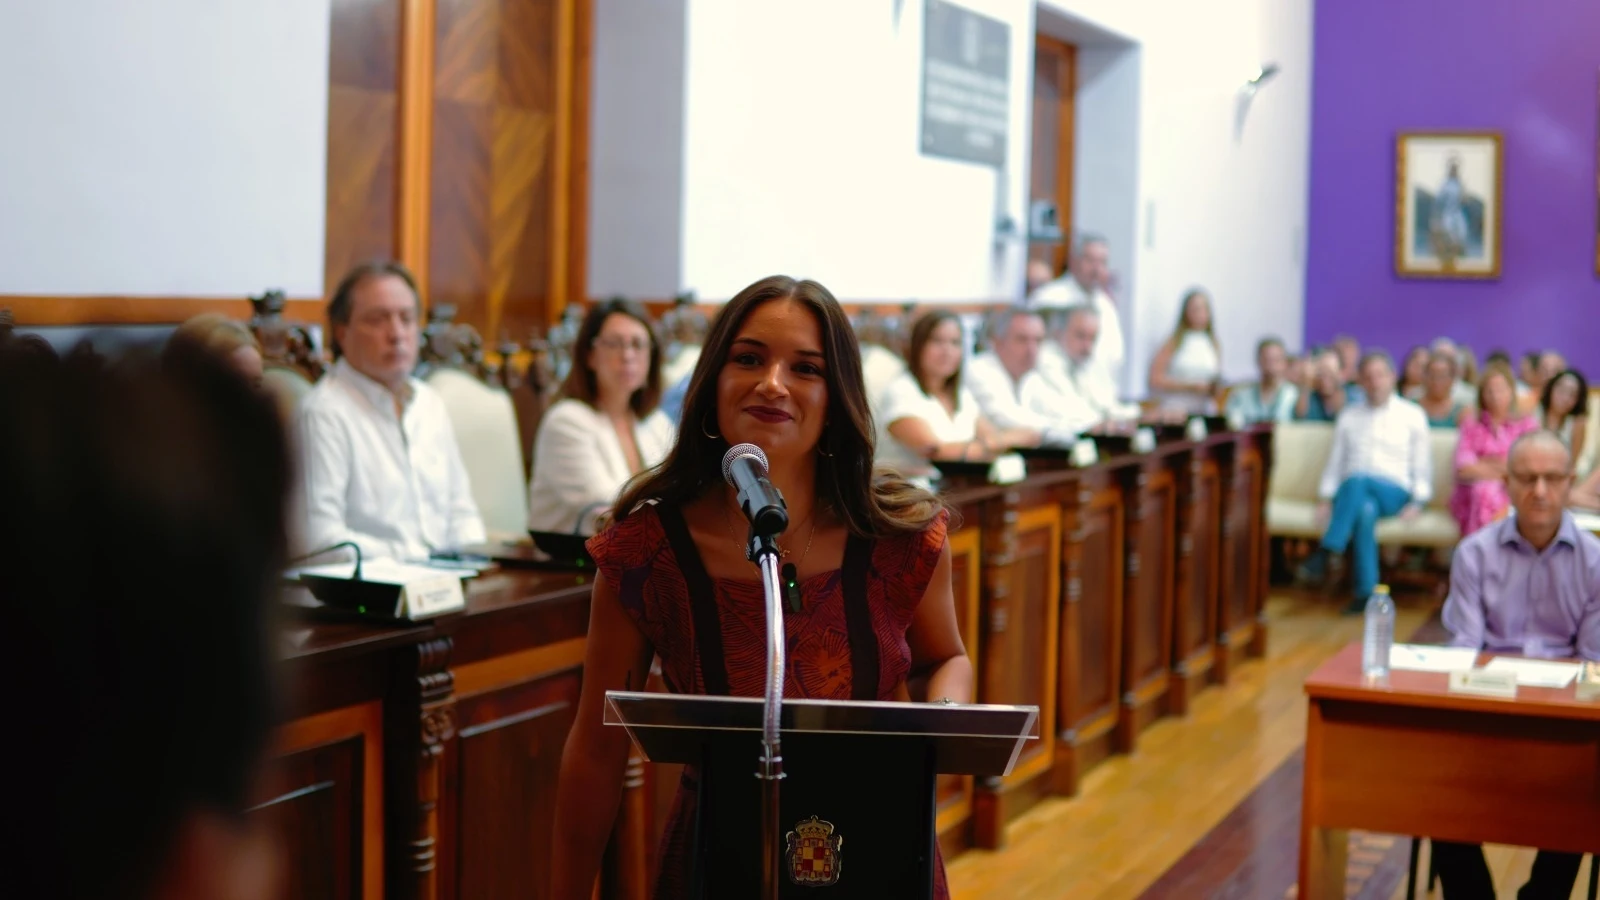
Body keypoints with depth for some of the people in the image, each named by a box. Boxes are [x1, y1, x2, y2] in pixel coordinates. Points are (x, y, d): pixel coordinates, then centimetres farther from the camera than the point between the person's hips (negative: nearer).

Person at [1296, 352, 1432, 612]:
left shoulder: (1412, 415, 14)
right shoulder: (1349, 416, 21)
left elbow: (1422, 464, 9)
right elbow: (1335, 461, 18)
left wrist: (1417, 502, -5)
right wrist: (1326, 498, 3)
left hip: (1394, 493, -2)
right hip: (1352, 494, 2)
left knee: (1359, 480, -39)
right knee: (1365, 510, -38)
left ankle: (1324, 553, -45)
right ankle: (1367, 591, -44)